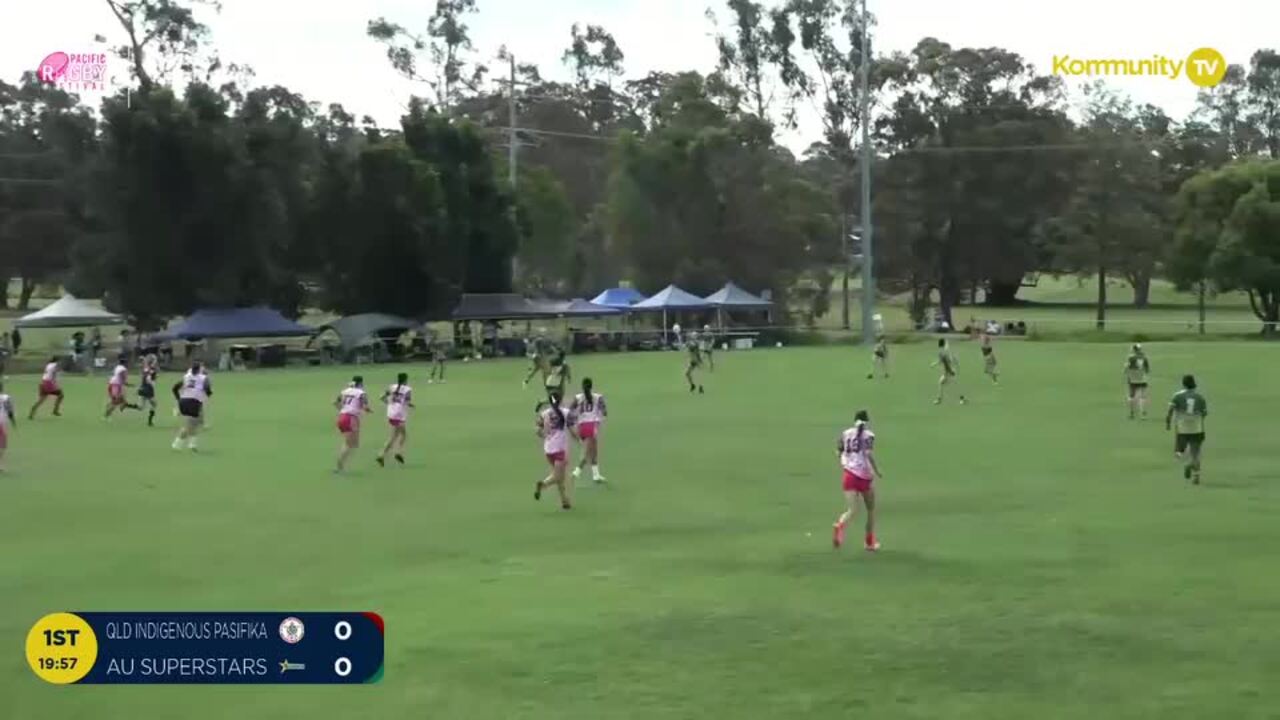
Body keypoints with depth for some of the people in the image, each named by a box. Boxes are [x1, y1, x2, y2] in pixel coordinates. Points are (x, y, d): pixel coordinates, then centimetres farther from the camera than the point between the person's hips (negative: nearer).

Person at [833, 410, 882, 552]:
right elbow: (869, 454, -18)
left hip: (849, 474, 3)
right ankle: (869, 542, 24)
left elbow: (840, 451, 12)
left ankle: (839, 525, -36)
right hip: (864, 476, -3)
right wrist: (877, 471, -9)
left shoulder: (846, 433, 9)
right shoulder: (868, 435, -4)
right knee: (871, 509, 18)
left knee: (852, 510, -3)